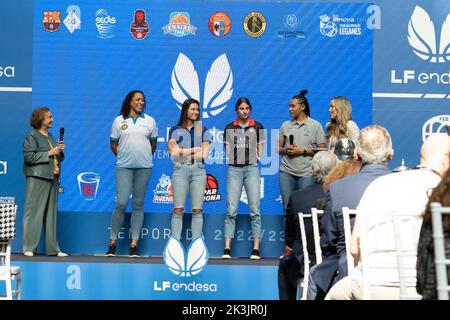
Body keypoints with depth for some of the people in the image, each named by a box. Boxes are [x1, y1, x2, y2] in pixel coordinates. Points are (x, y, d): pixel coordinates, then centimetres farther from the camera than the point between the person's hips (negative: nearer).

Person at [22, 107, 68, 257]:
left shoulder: (51, 137, 21)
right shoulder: (32, 136, -2)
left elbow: (58, 159, 25)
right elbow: (29, 156, -14)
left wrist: (60, 151, 5)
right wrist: (49, 153, -13)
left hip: (53, 177, 8)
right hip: (37, 178, -7)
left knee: (51, 213, 8)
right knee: (34, 213, -6)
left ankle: (53, 248, 11)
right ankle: (29, 248, -1)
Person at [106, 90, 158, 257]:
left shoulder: (150, 121, 9)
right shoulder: (119, 121, 6)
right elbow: (113, 144, 10)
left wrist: (145, 157, 10)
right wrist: (122, 156, 4)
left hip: (144, 167, 2)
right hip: (123, 167, -1)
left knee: (138, 205, 2)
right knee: (121, 203, -10)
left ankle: (134, 245, 6)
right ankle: (113, 242, 1)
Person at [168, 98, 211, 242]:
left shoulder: (203, 130, 13)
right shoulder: (175, 130, 10)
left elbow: (204, 154, 1)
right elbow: (173, 153, -2)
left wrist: (182, 152, -2)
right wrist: (195, 149, -3)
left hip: (198, 171, 1)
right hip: (180, 171, -1)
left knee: (197, 210, -2)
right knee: (178, 209, -5)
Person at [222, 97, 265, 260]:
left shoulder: (257, 127, 9)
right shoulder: (229, 127, 12)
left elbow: (260, 149, 12)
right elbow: (227, 150, 11)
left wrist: (257, 158, -1)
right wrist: (231, 157, -3)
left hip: (252, 168, 0)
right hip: (234, 169, 1)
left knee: (255, 210, -3)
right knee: (231, 210, -4)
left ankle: (256, 249, -1)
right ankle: (227, 249, -4)